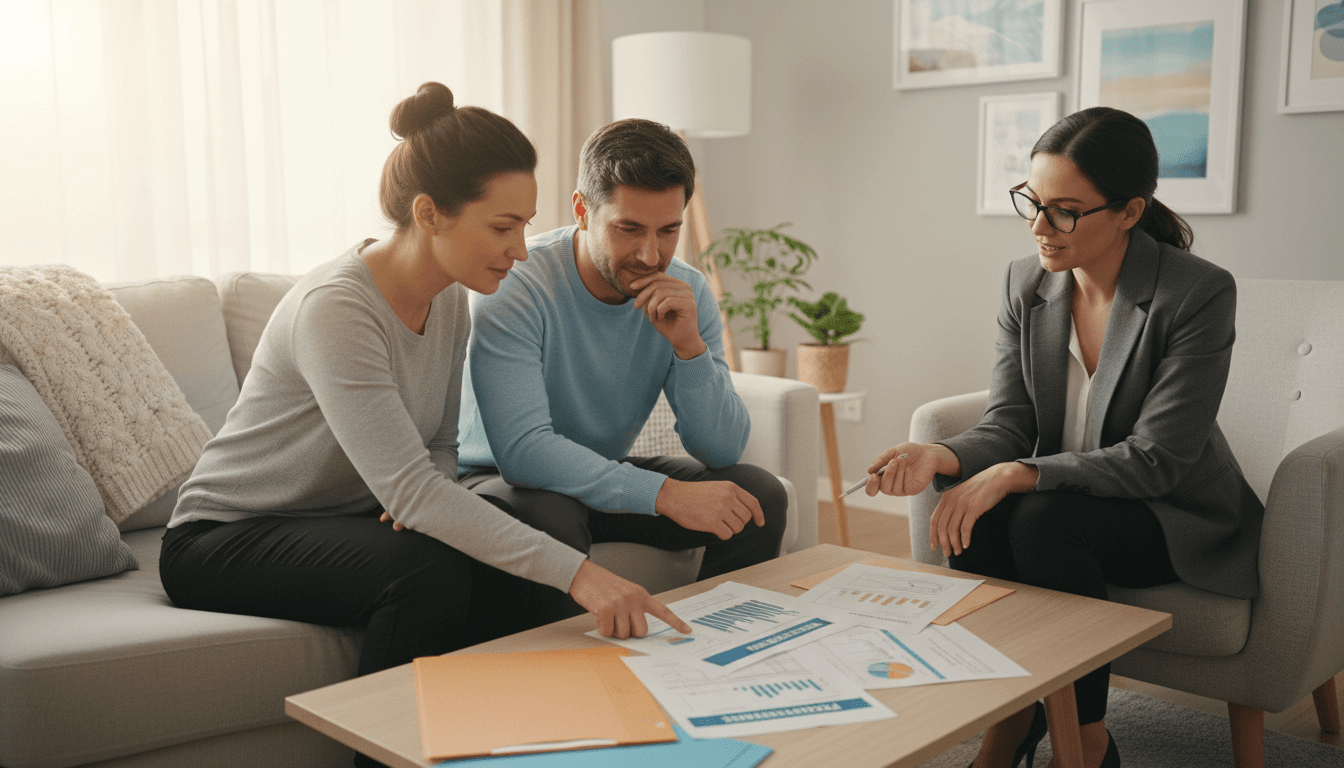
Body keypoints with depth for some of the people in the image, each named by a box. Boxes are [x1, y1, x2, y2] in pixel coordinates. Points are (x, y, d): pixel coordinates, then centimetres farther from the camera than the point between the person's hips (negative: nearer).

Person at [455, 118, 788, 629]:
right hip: (501, 478, -5)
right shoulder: (514, 289, -25)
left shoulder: (686, 294, -8)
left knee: (759, 495, -11)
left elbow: (723, 452, -11)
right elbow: (523, 450, -34)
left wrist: (689, 345, -28)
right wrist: (666, 494, -41)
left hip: (608, 475, 5)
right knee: (549, 517, -38)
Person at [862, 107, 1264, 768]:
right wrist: (940, 457, -28)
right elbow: (1008, 423, -5)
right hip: (1064, 503, 4)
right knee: (976, 521, -27)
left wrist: (1014, 474, -32)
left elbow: (1155, 459, -23)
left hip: (1182, 520, -4)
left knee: (1045, 518, -33)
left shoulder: (1201, 293, -18)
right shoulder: (1024, 284, -2)